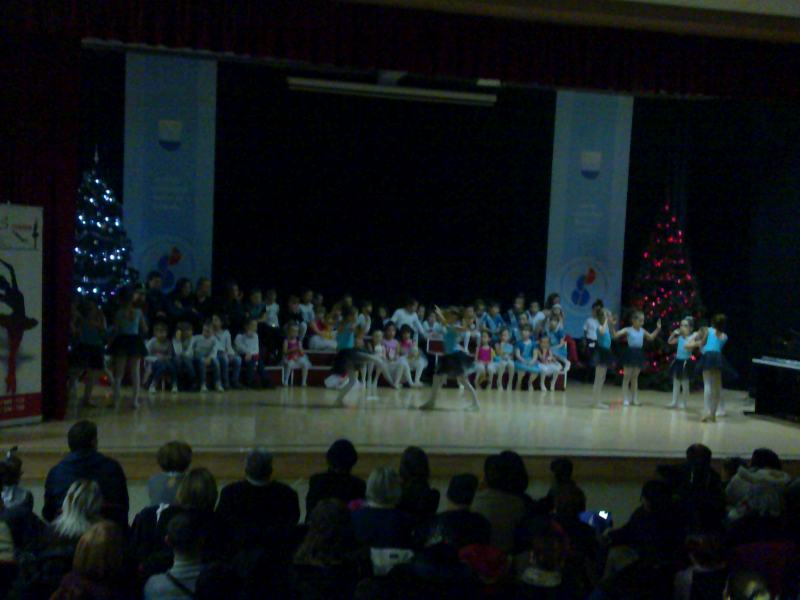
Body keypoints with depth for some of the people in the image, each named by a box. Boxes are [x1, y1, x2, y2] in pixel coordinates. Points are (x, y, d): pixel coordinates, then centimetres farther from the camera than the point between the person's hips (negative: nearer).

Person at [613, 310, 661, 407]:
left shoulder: (642, 331, 10)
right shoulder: (628, 330, -7)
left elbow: (651, 337, 27)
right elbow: (615, 335, -14)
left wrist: (658, 329, 20)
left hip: (639, 354, 5)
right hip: (630, 353, -5)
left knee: (635, 377, 12)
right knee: (627, 376, 0)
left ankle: (634, 398, 19)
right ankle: (625, 399, 5)